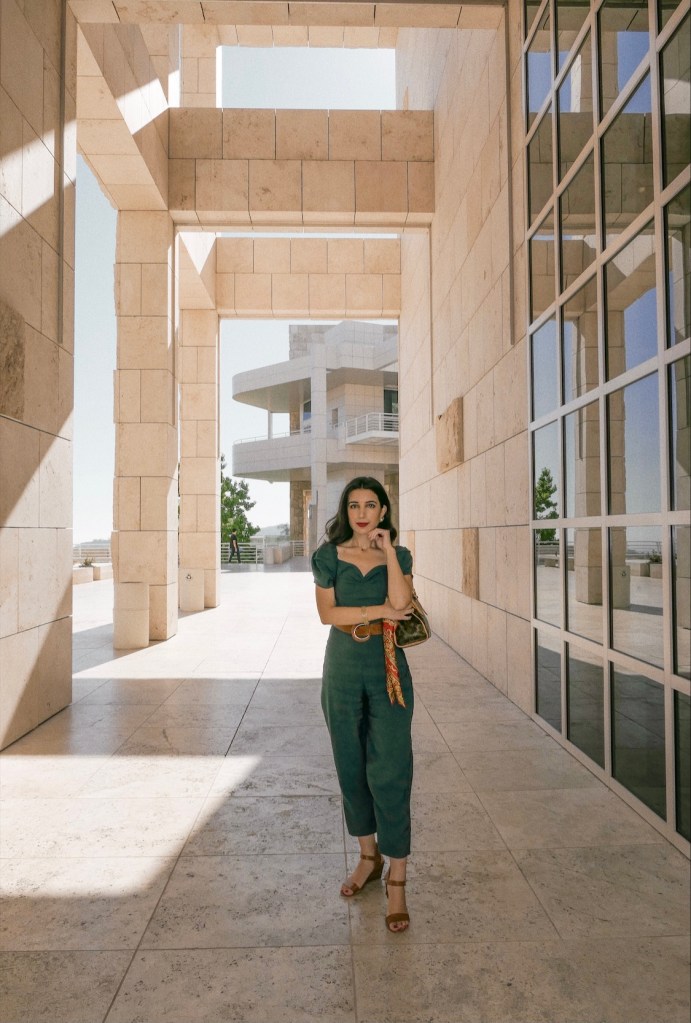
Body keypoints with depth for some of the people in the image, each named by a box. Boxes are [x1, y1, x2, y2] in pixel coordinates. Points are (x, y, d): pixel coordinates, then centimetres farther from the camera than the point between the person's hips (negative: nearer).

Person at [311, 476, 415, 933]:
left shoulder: (398, 555, 3)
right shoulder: (329, 555, 2)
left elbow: (401, 601, -15)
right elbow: (328, 613, -8)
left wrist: (387, 548, -13)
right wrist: (378, 610, -13)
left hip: (388, 670, -1)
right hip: (343, 670, 1)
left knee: (389, 771, -3)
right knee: (351, 767, 12)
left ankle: (397, 879, 11)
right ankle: (369, 856, 33)